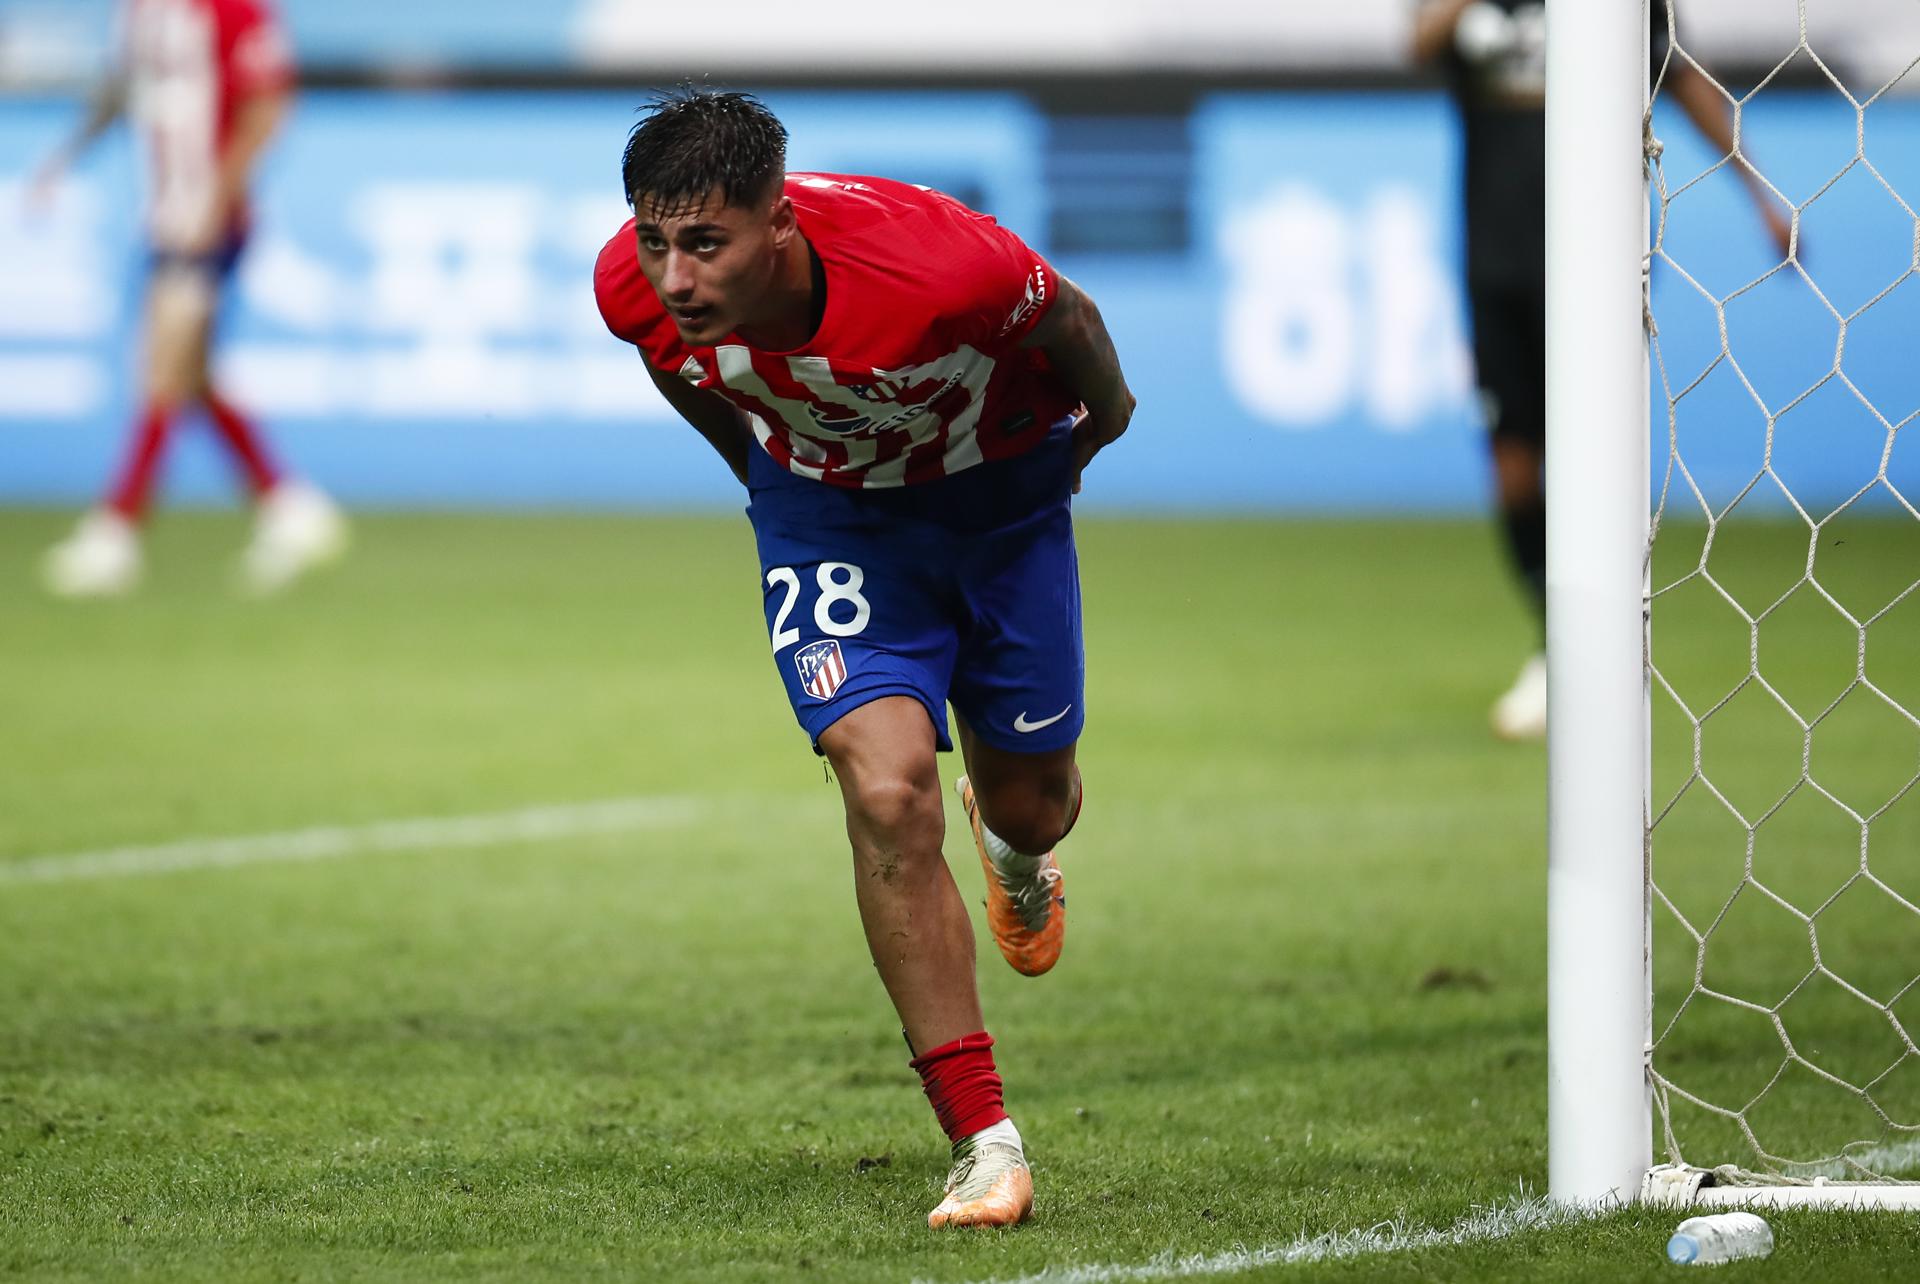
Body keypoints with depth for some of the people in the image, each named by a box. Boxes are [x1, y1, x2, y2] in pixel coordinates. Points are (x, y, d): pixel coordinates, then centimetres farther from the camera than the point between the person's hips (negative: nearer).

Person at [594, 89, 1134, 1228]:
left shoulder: (938, 264, -41)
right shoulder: (636, 288, -29)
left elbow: (1071, 322, -16)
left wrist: (1107, 416, 4)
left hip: (1002, 485, -1)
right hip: (829, 510, 1)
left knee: (1027, 798, 15)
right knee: (889, 791, -19)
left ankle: (1020, 847, 57)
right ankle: (985, 1145, -11)